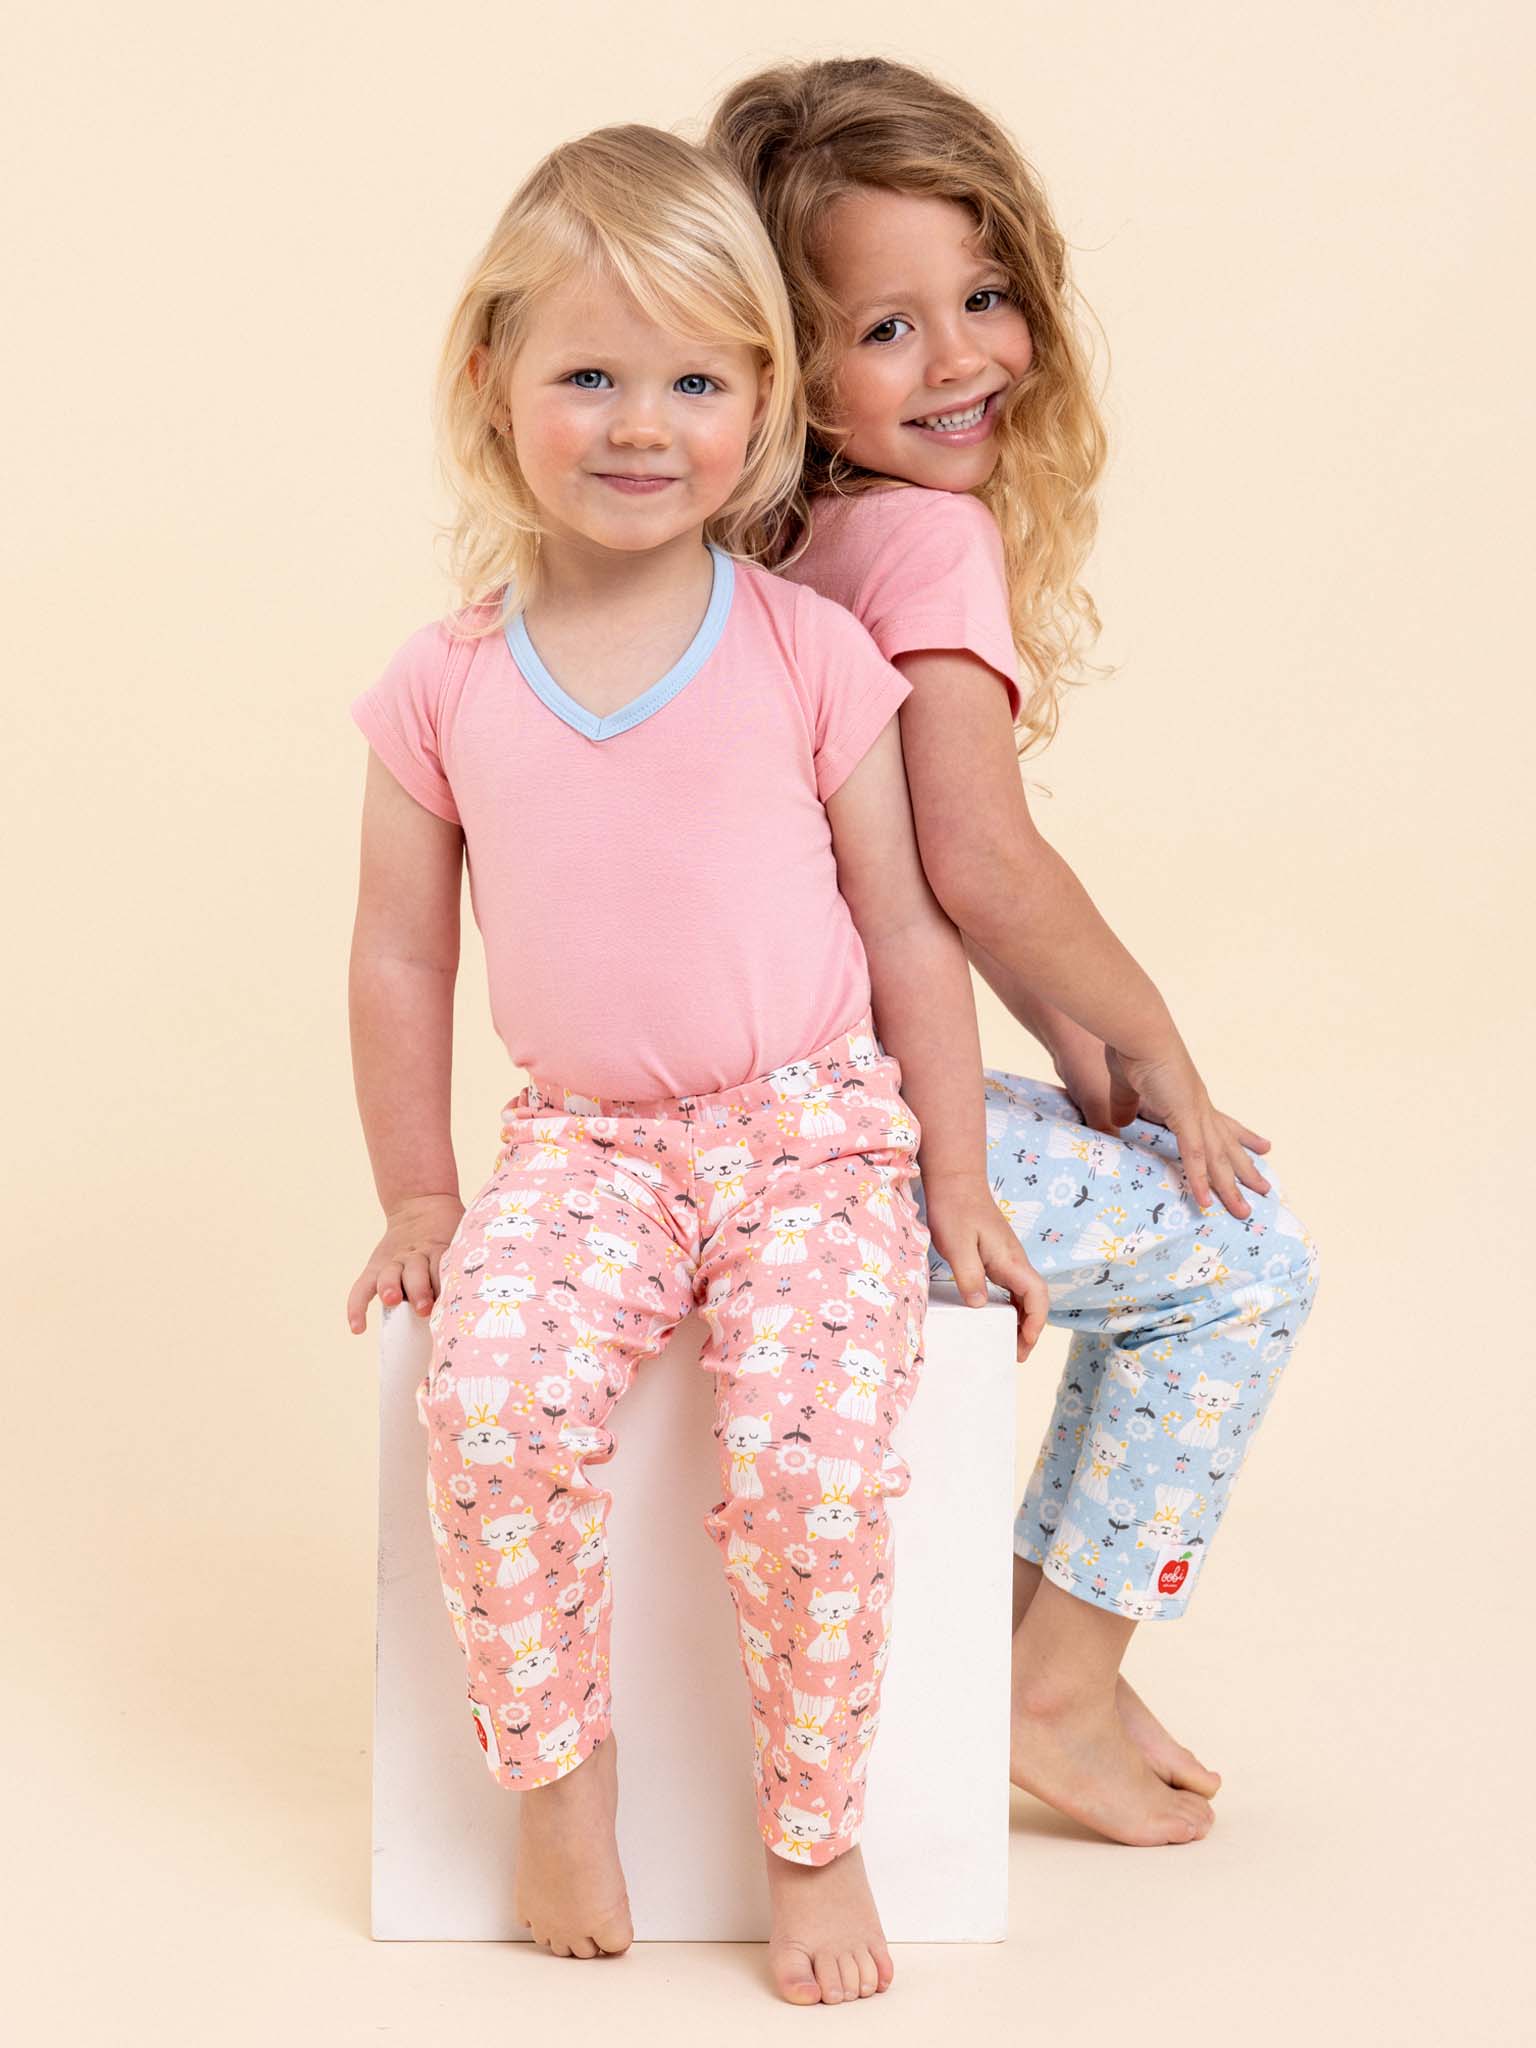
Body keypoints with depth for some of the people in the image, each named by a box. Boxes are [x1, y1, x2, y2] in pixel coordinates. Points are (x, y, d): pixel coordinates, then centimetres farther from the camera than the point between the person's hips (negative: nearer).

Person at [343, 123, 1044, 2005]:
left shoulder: (811, 658, -3)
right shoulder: (447, 689, 1)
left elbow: (911, 938, 3)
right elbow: (402, 960, 11)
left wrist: (958, 1188, 4)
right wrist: (417, 1196, 11)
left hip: (814, 1138, -1)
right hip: (581, 1143, 1)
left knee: (812, 1452, -25)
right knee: (492, 1410, -26)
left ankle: (814, 1839, -2)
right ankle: (557, 1772, -2)